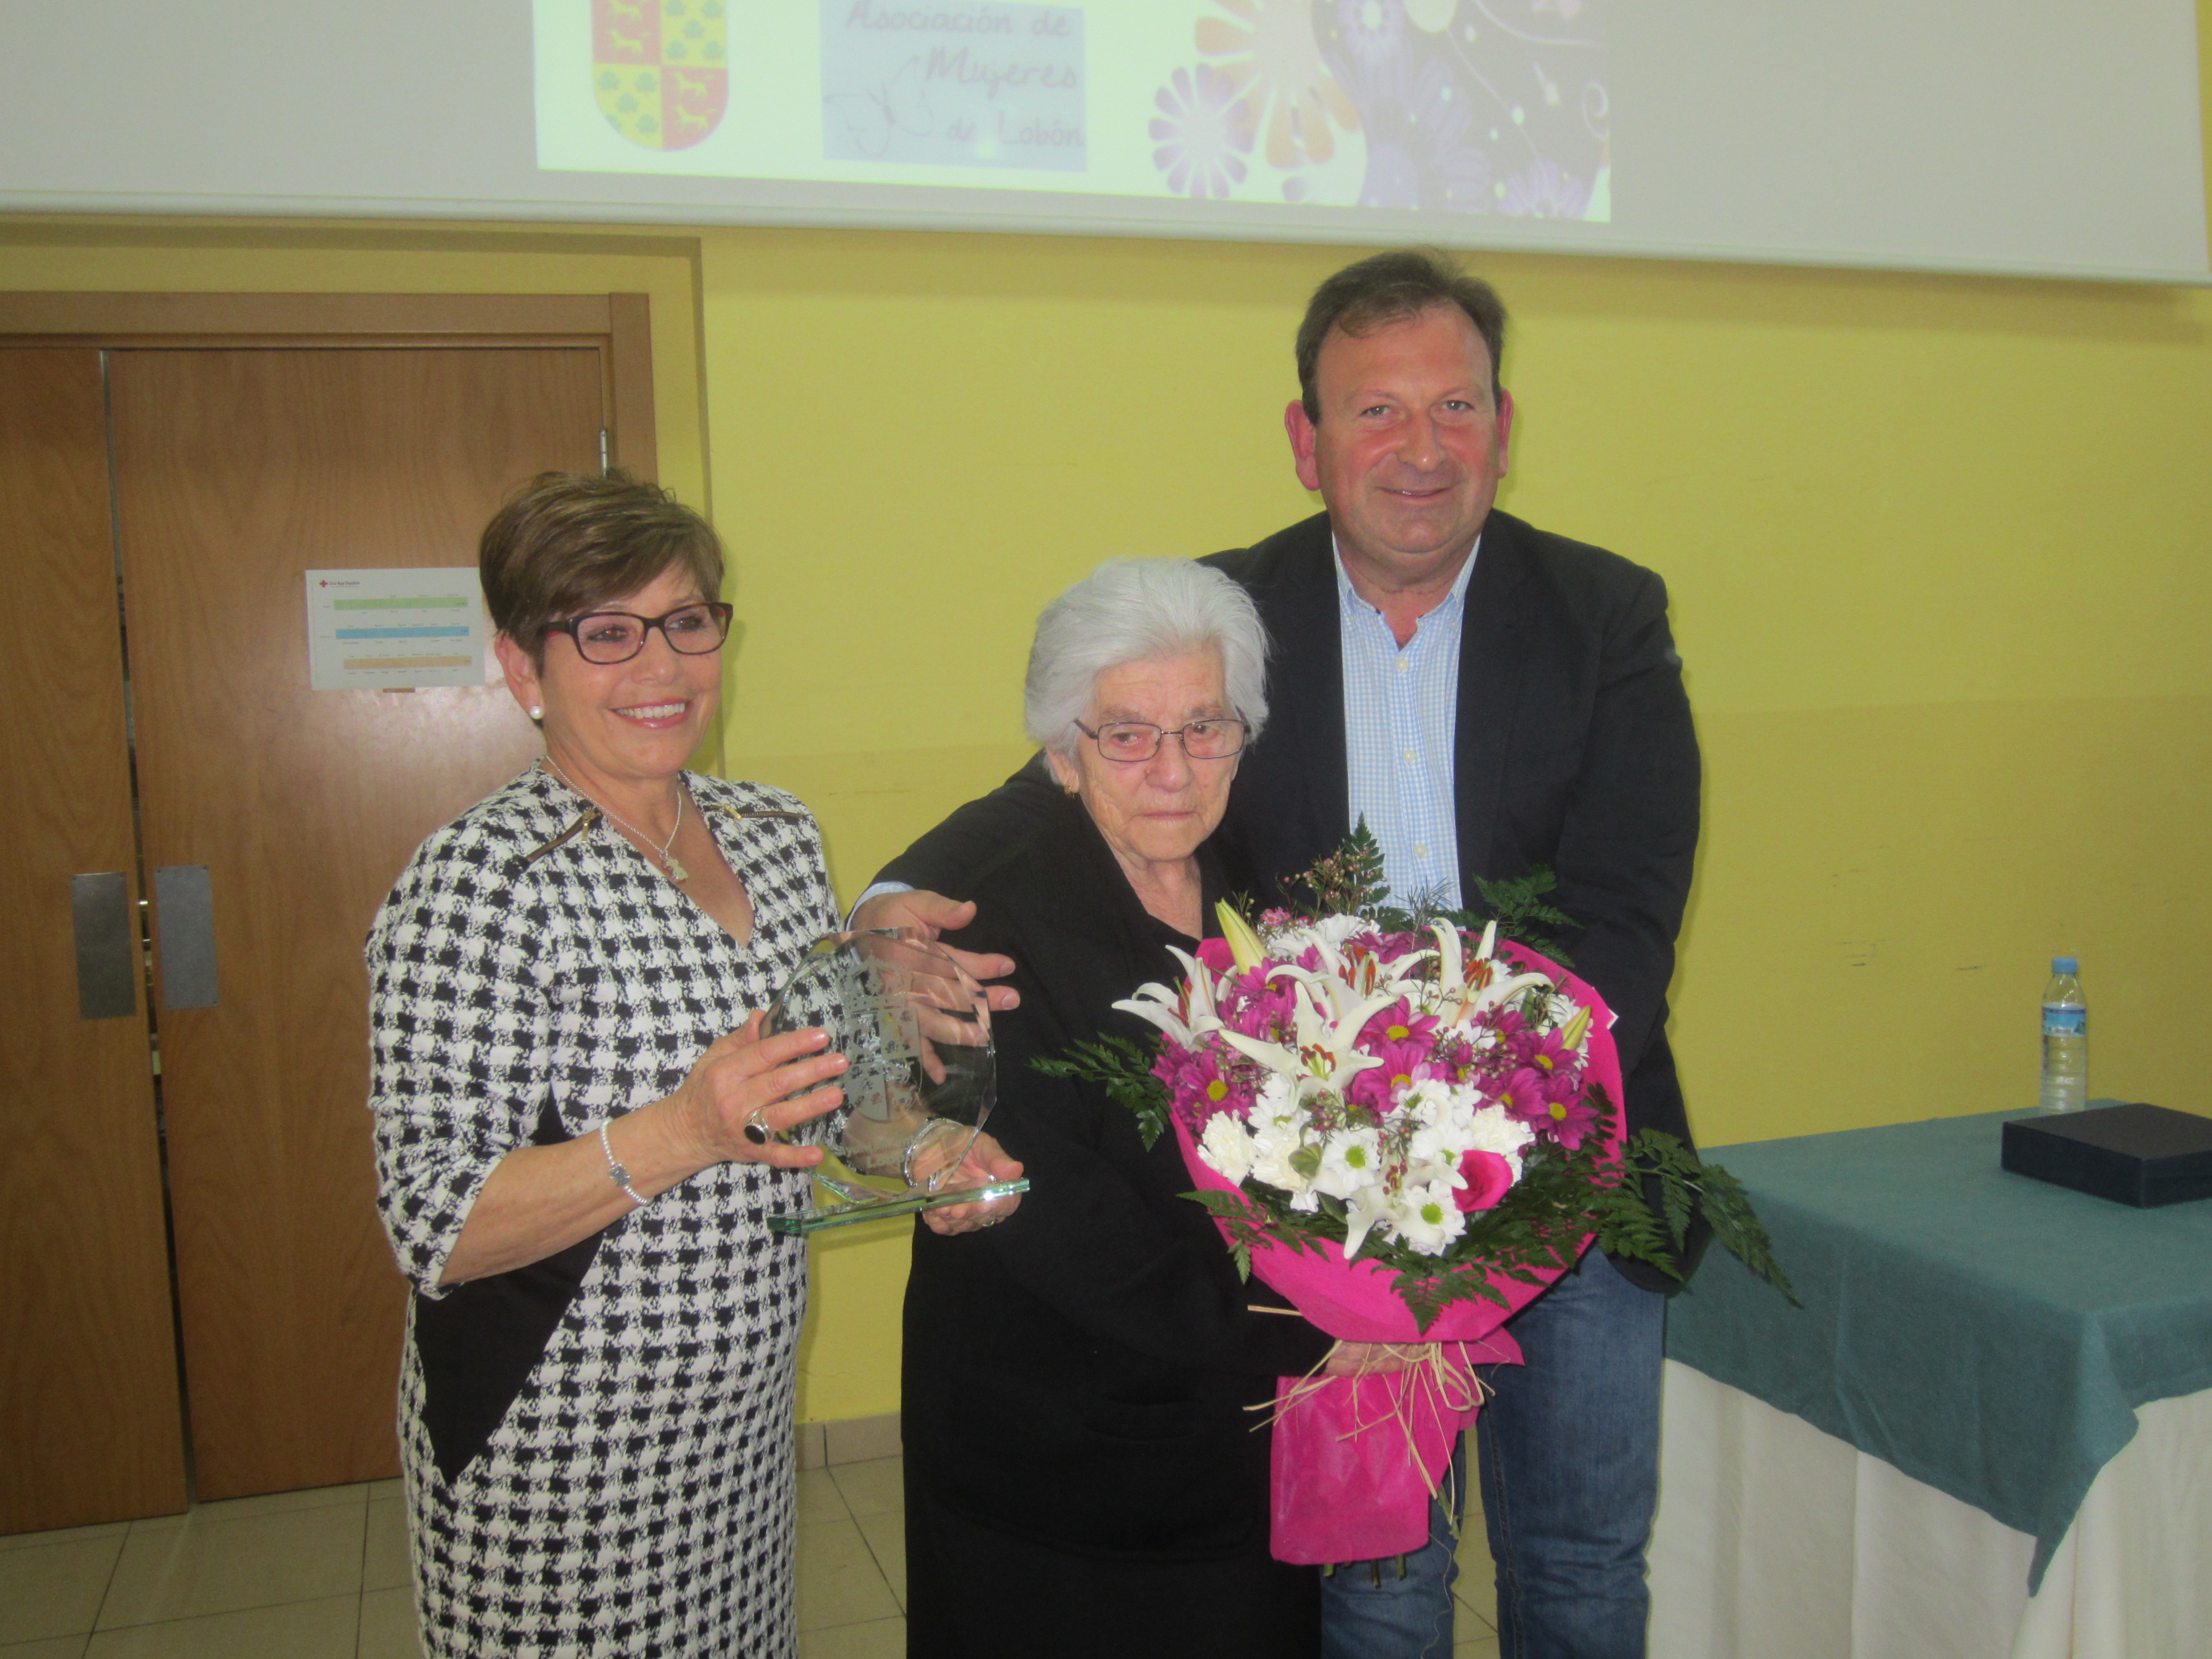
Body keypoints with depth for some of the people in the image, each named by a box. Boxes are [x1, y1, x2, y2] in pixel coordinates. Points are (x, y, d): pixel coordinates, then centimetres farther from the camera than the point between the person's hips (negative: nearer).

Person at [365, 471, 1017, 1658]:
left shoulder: (776, 834, 3)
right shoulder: (478, 881, -18)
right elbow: (435, 1230, -22)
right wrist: (681, 1134, -34)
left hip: (746, 1429, 6)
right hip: (557, 1471, -6)